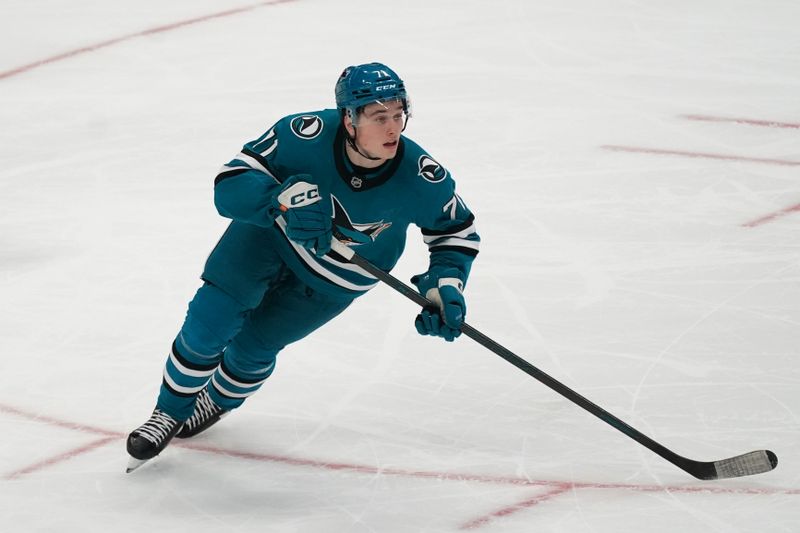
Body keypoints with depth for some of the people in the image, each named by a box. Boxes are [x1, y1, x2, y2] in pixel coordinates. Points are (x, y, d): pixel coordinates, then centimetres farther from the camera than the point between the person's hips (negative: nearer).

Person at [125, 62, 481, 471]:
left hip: (335, 279, 1)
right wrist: (282, 198, -50)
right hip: (271, 232, -1)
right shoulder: (306, 135, -36)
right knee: (211, 318, -12)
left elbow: (457, 231, -12)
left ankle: (218, 401, 40)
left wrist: (446, 286, -26)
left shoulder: (420, 178, -32)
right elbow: (230, 185, -33)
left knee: (253, 344, 4)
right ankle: (169, 413, 15)